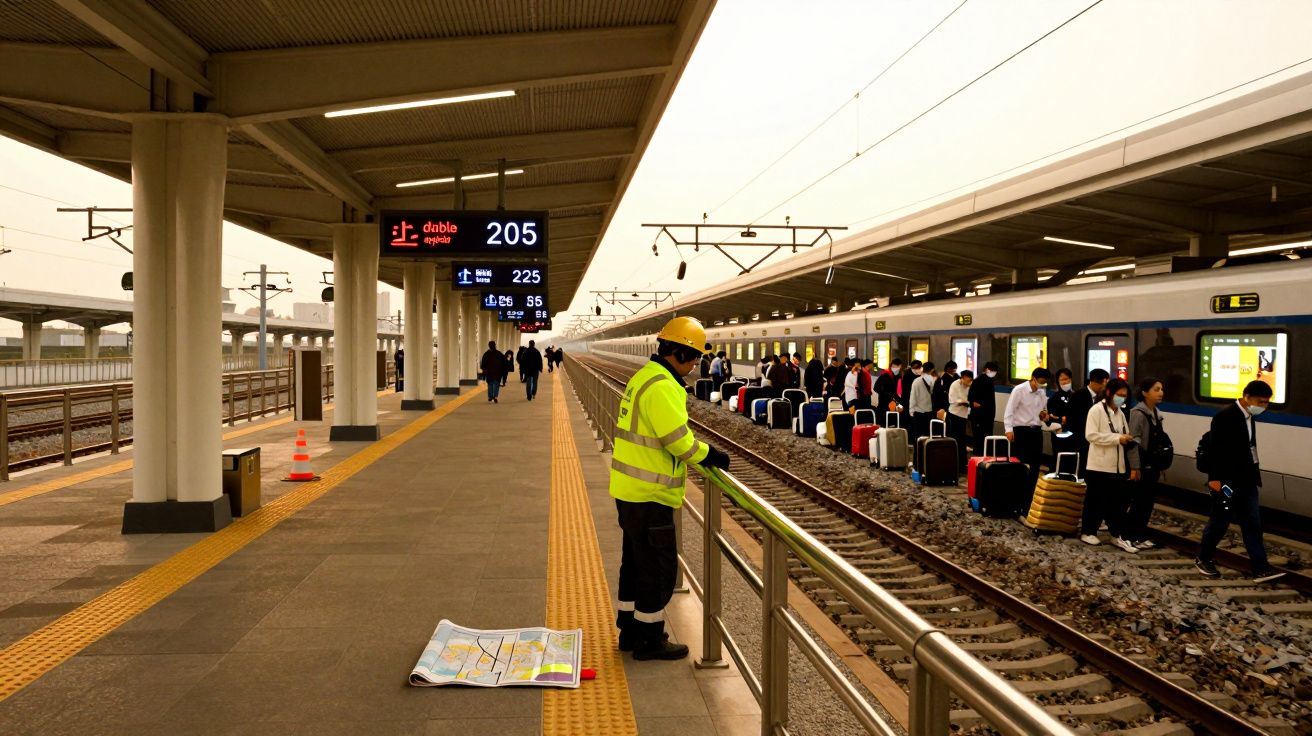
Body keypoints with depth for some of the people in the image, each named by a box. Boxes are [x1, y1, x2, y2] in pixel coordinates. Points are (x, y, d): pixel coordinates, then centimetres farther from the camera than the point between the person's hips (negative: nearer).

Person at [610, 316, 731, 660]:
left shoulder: (645, 377, 12)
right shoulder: (662, 386, -21)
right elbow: (678, 438, -24)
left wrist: (702, 454, 11)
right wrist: (710, 455, -7)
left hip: (631, 489, 11)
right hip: (649, 493, -11)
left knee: (637, 561, 19)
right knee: (659, 566, 1)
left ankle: (631, 630, 31)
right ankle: (650, 639, 12)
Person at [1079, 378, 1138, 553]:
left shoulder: (1120, 413, 14)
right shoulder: (1096, 410, -9)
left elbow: (1124, 435, 21)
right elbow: (1090, 435, -18)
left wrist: (1127, 439, -3)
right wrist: (1117, 438, -21)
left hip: (1118, 465, 7)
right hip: (1100, 465, -6)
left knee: (1118, 501, 7)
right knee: (1095, 500, 3)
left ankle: (1118, 535, 14)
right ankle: (1088, 532, 15)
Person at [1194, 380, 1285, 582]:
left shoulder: (1249, 417, 8)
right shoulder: (1225, 417, -17)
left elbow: (1247, 448, 13)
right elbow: (1214, 449, -20)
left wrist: (1254, 475, 13)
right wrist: (1214, 478, -20)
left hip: (1246, 481, 8)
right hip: (1227, 482, -8)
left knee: (1253, 524, 6)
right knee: (1219, 522, 3)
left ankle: (1261, 568, 7)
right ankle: (1203, 559, 20)